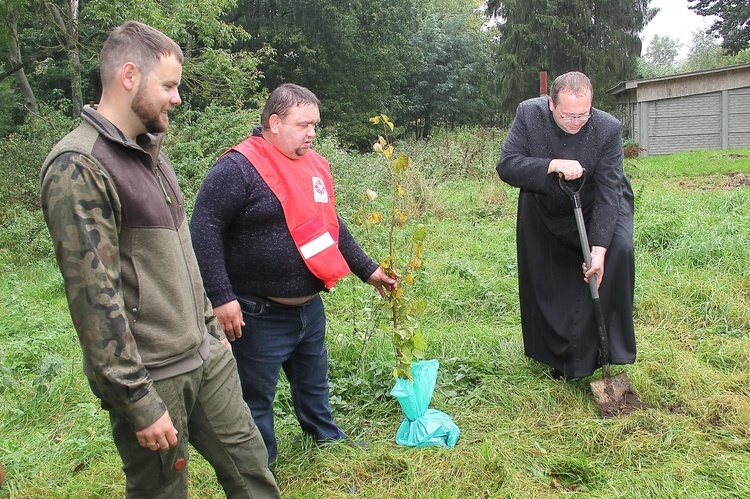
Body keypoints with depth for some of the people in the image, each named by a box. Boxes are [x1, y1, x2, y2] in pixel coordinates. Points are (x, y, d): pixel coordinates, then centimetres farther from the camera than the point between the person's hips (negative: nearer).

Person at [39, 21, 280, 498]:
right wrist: (139, 401, -20)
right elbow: (94, 295, -22)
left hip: (208, 357, 8)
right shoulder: (78, 167, -18)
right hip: (151, 377, -8)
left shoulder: (151, 151, 11)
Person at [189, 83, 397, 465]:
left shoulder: (313, 164, 9)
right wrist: (222, 298, -23)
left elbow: (330, 226, 19)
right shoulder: (238, 168, -17)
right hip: (260, 315, -7)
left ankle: (327, 438, 48)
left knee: (314, 382, 26)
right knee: (255, 397, 10)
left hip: (309, 307, 8)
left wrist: (367, 269, 20)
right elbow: (204, 232, -19)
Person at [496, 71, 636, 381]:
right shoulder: (529, 114, -22)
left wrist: (599, 247, -33)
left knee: (619, 251, -25)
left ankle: (607, 350, -14)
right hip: (544, 208, 2)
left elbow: (608, 193, -26)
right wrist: (552, 166, -38)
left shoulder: (608, 128, -26)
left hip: (597, 206, -1)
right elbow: (506, 166, -25)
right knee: (542, 283, 4)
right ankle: (560, 355, 25)